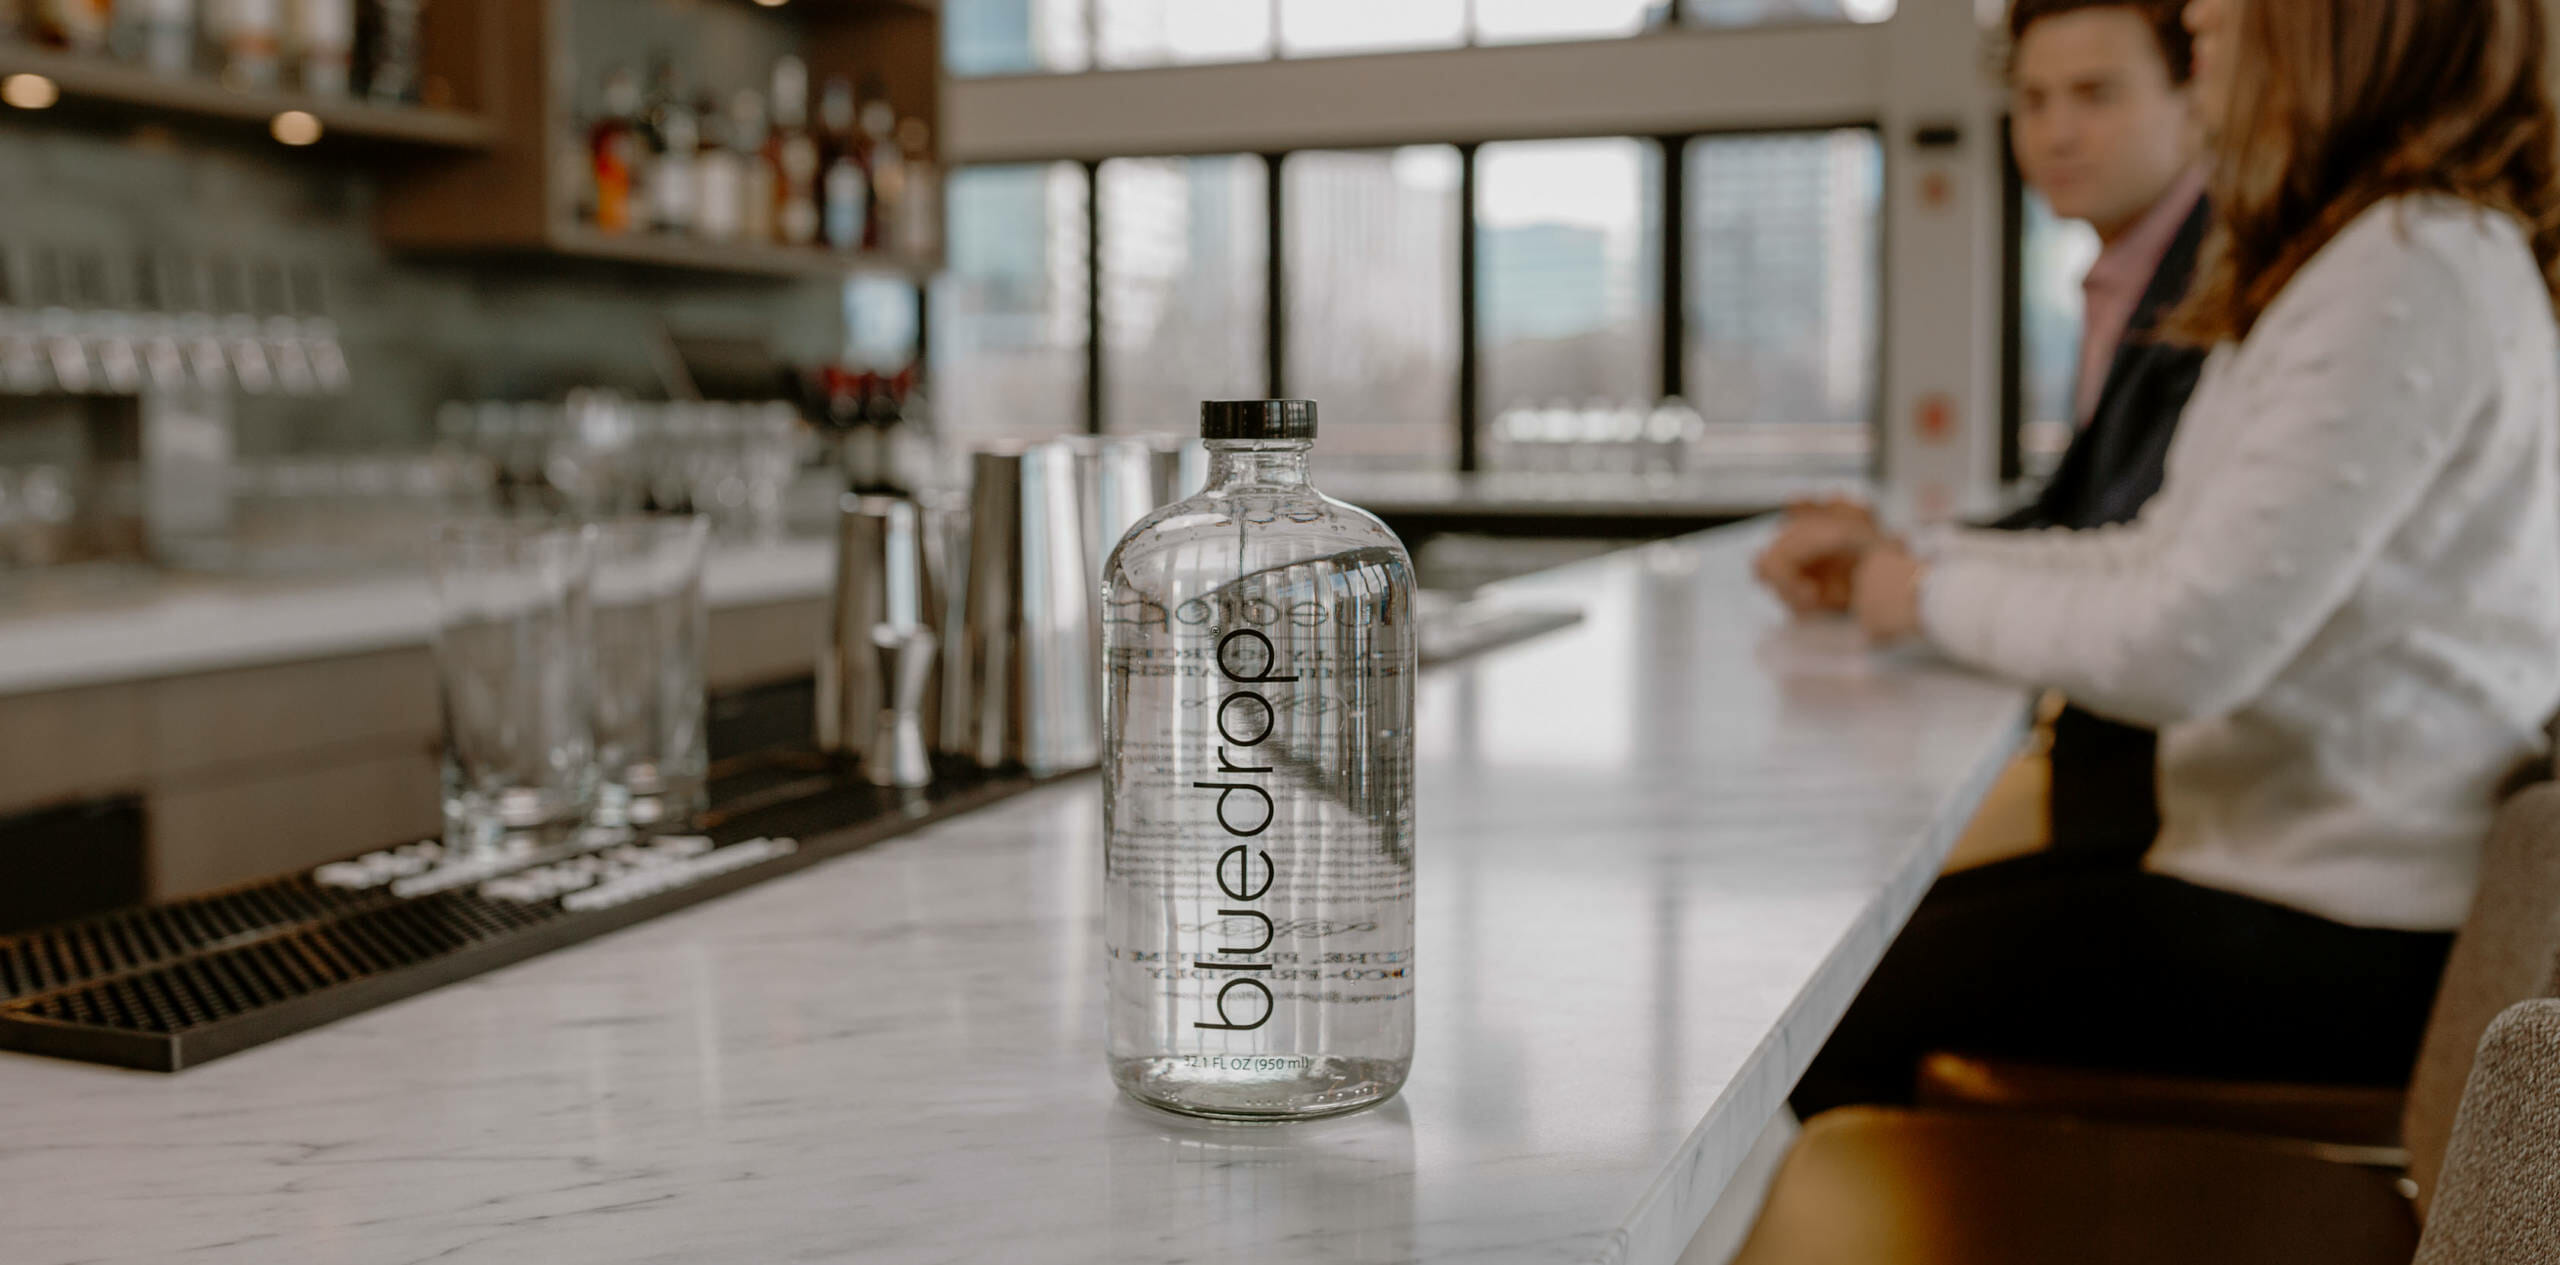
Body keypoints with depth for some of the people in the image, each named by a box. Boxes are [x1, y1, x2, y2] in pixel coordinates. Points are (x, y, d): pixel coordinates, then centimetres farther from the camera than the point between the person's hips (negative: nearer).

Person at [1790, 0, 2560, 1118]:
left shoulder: (2412, 273, -21)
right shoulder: (2358, 252, 13)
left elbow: (2185, 644, -25)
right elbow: (2174, 555, 16)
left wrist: (1937, 596, -9)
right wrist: (1907, 554, 9)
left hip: (2347, 951, -10)